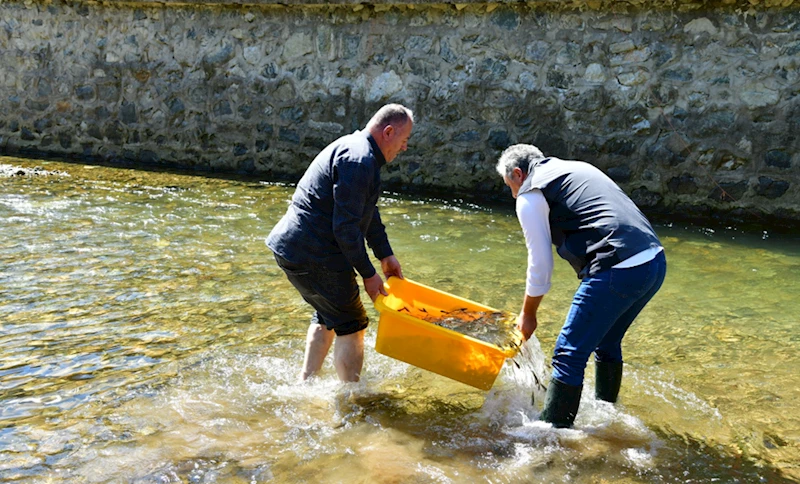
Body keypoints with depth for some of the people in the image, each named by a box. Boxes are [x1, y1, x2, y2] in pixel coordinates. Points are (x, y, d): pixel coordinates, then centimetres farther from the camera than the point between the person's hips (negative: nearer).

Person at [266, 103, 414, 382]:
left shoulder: (359, 151, 16)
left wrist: (385, 255, 23)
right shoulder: (359, 160, -19)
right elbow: (345, 226, -23)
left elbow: (369, 213, 24)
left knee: (328, 315, 25)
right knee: (351, 325, 1)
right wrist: (368, 274, -15)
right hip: (314, 257, -11)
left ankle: (306, 383, 34)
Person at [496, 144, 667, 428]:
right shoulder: (577, 168, 27)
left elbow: (540, 265, 1)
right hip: (655, 260, 9)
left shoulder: (530, 195, 2)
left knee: (569, 355, 0)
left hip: (617, 273, -9)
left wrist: (528, 315, 15)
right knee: (607, 344, 26)